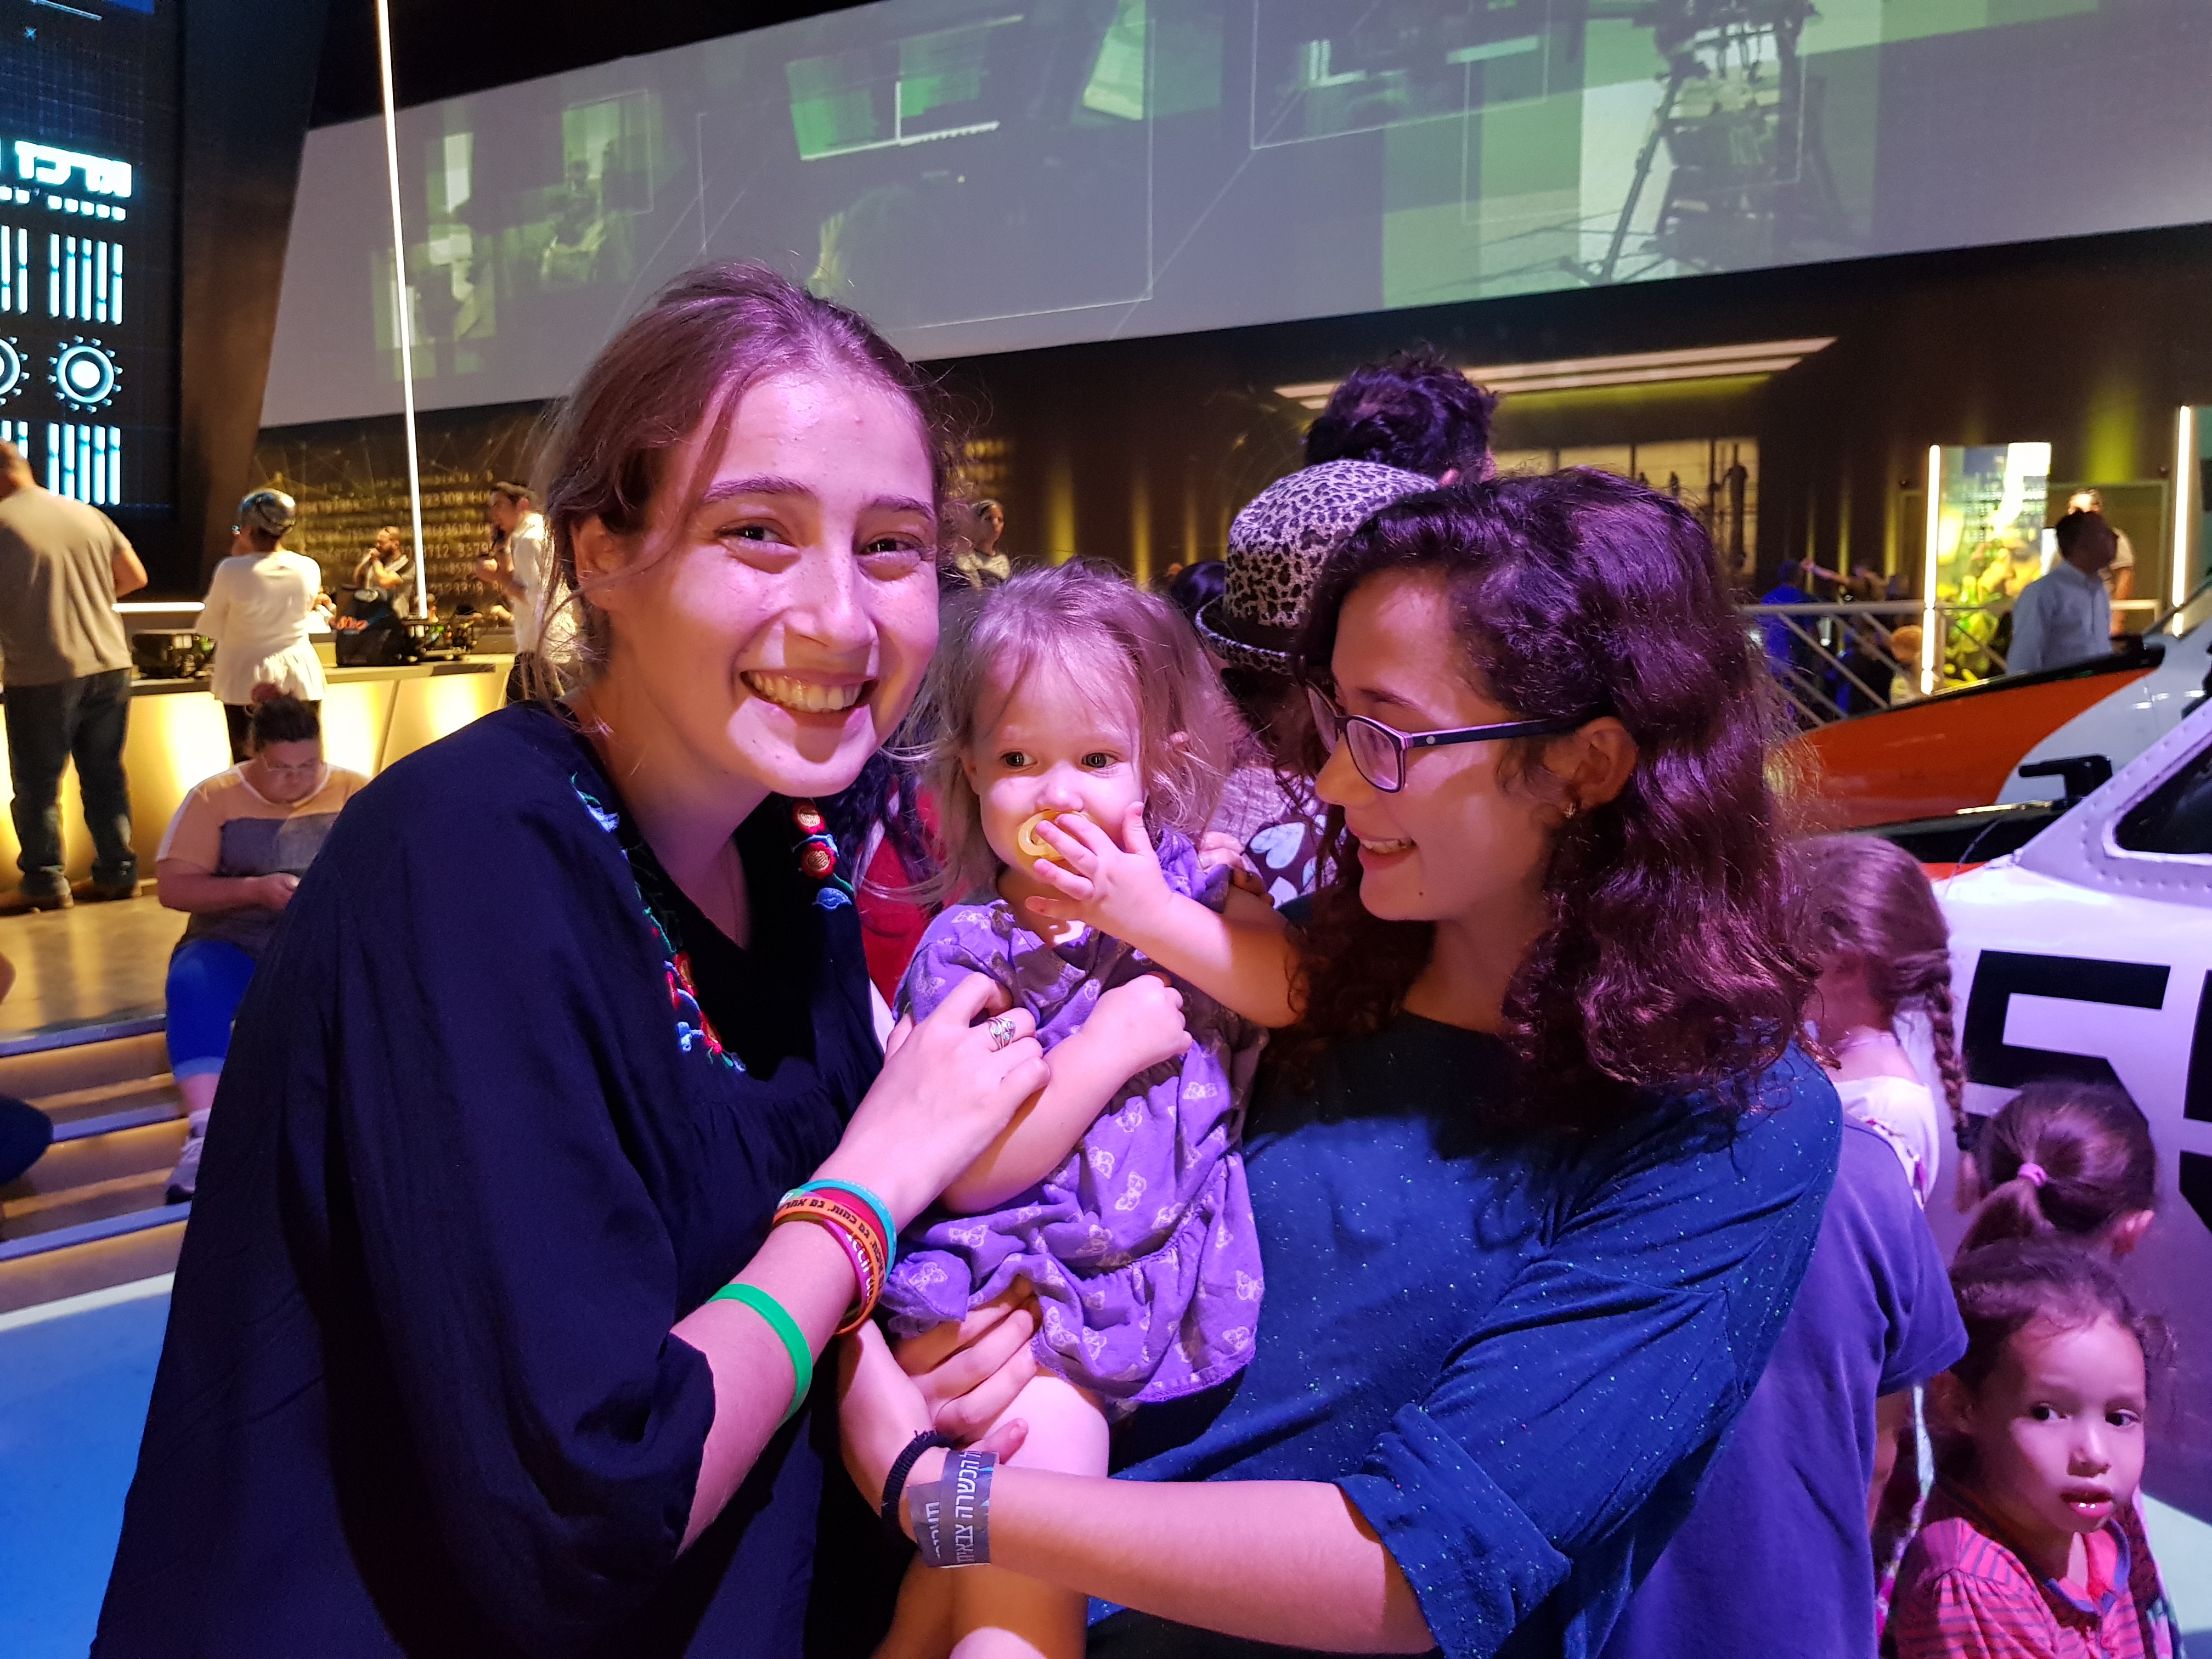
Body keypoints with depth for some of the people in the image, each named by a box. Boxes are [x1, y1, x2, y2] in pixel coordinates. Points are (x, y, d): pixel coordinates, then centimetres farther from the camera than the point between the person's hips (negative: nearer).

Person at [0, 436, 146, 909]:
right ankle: (118, 871, 18)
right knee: (105, 776, 14)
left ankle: (46, 882, 9)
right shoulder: (89, 515, 7)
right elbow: (135, 577, 13)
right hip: (109, 665, 5)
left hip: (41, 676, -4)